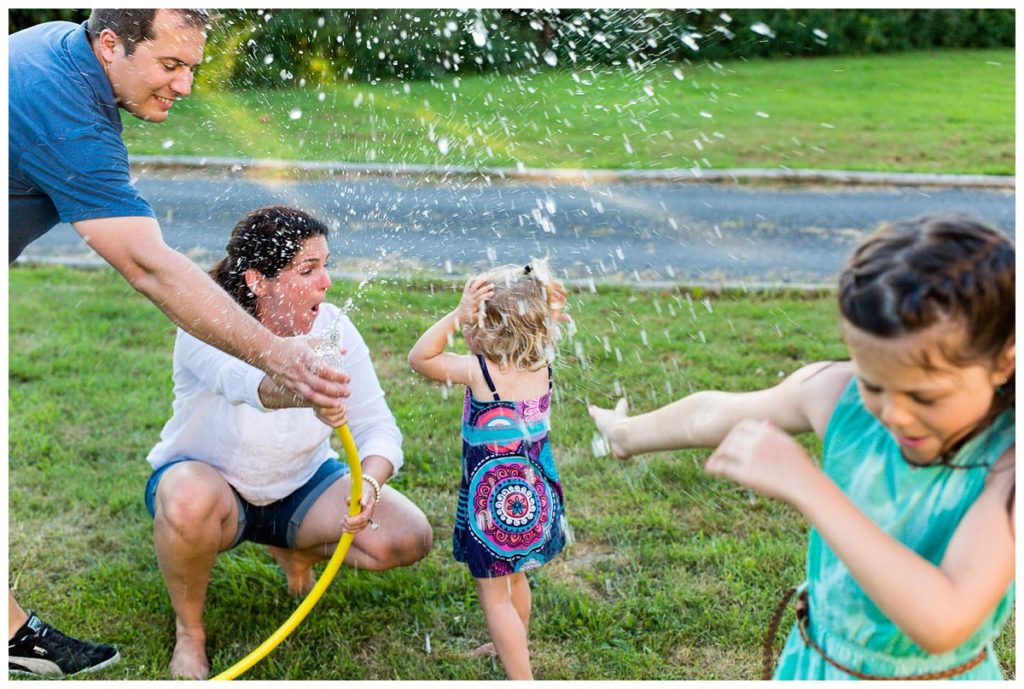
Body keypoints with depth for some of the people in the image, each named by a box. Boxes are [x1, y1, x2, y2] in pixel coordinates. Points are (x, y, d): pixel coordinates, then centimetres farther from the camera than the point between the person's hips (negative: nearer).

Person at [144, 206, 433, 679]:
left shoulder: (333, 327, -15)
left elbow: (378, 426, -19)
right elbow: (243, 380, -53)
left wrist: (369, 483, -41)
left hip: (300, 486, 4)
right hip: (210, 482, -3)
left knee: (410, 538, -17)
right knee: (190, 498, -41)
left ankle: (295, 552, 13)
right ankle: (188, 632, -11)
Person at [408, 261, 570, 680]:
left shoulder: (479, 371, -20)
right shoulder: (543, 367, -5)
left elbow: (419, 358, -10)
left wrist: (456, 316, -19)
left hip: (494, 504, -7)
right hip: (537, 496, 7)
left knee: (494, 595, 7)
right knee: (515, 578, 28)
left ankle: (522, 678, 8)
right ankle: (514, 646, 48)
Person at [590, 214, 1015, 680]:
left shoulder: (1008, 458, -27)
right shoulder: (837, 394, -16)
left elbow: (942, 623, -38)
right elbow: (713, 414, 0)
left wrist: (807, 486, -38)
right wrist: (626, 433, 17)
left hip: (936, 671, -3)